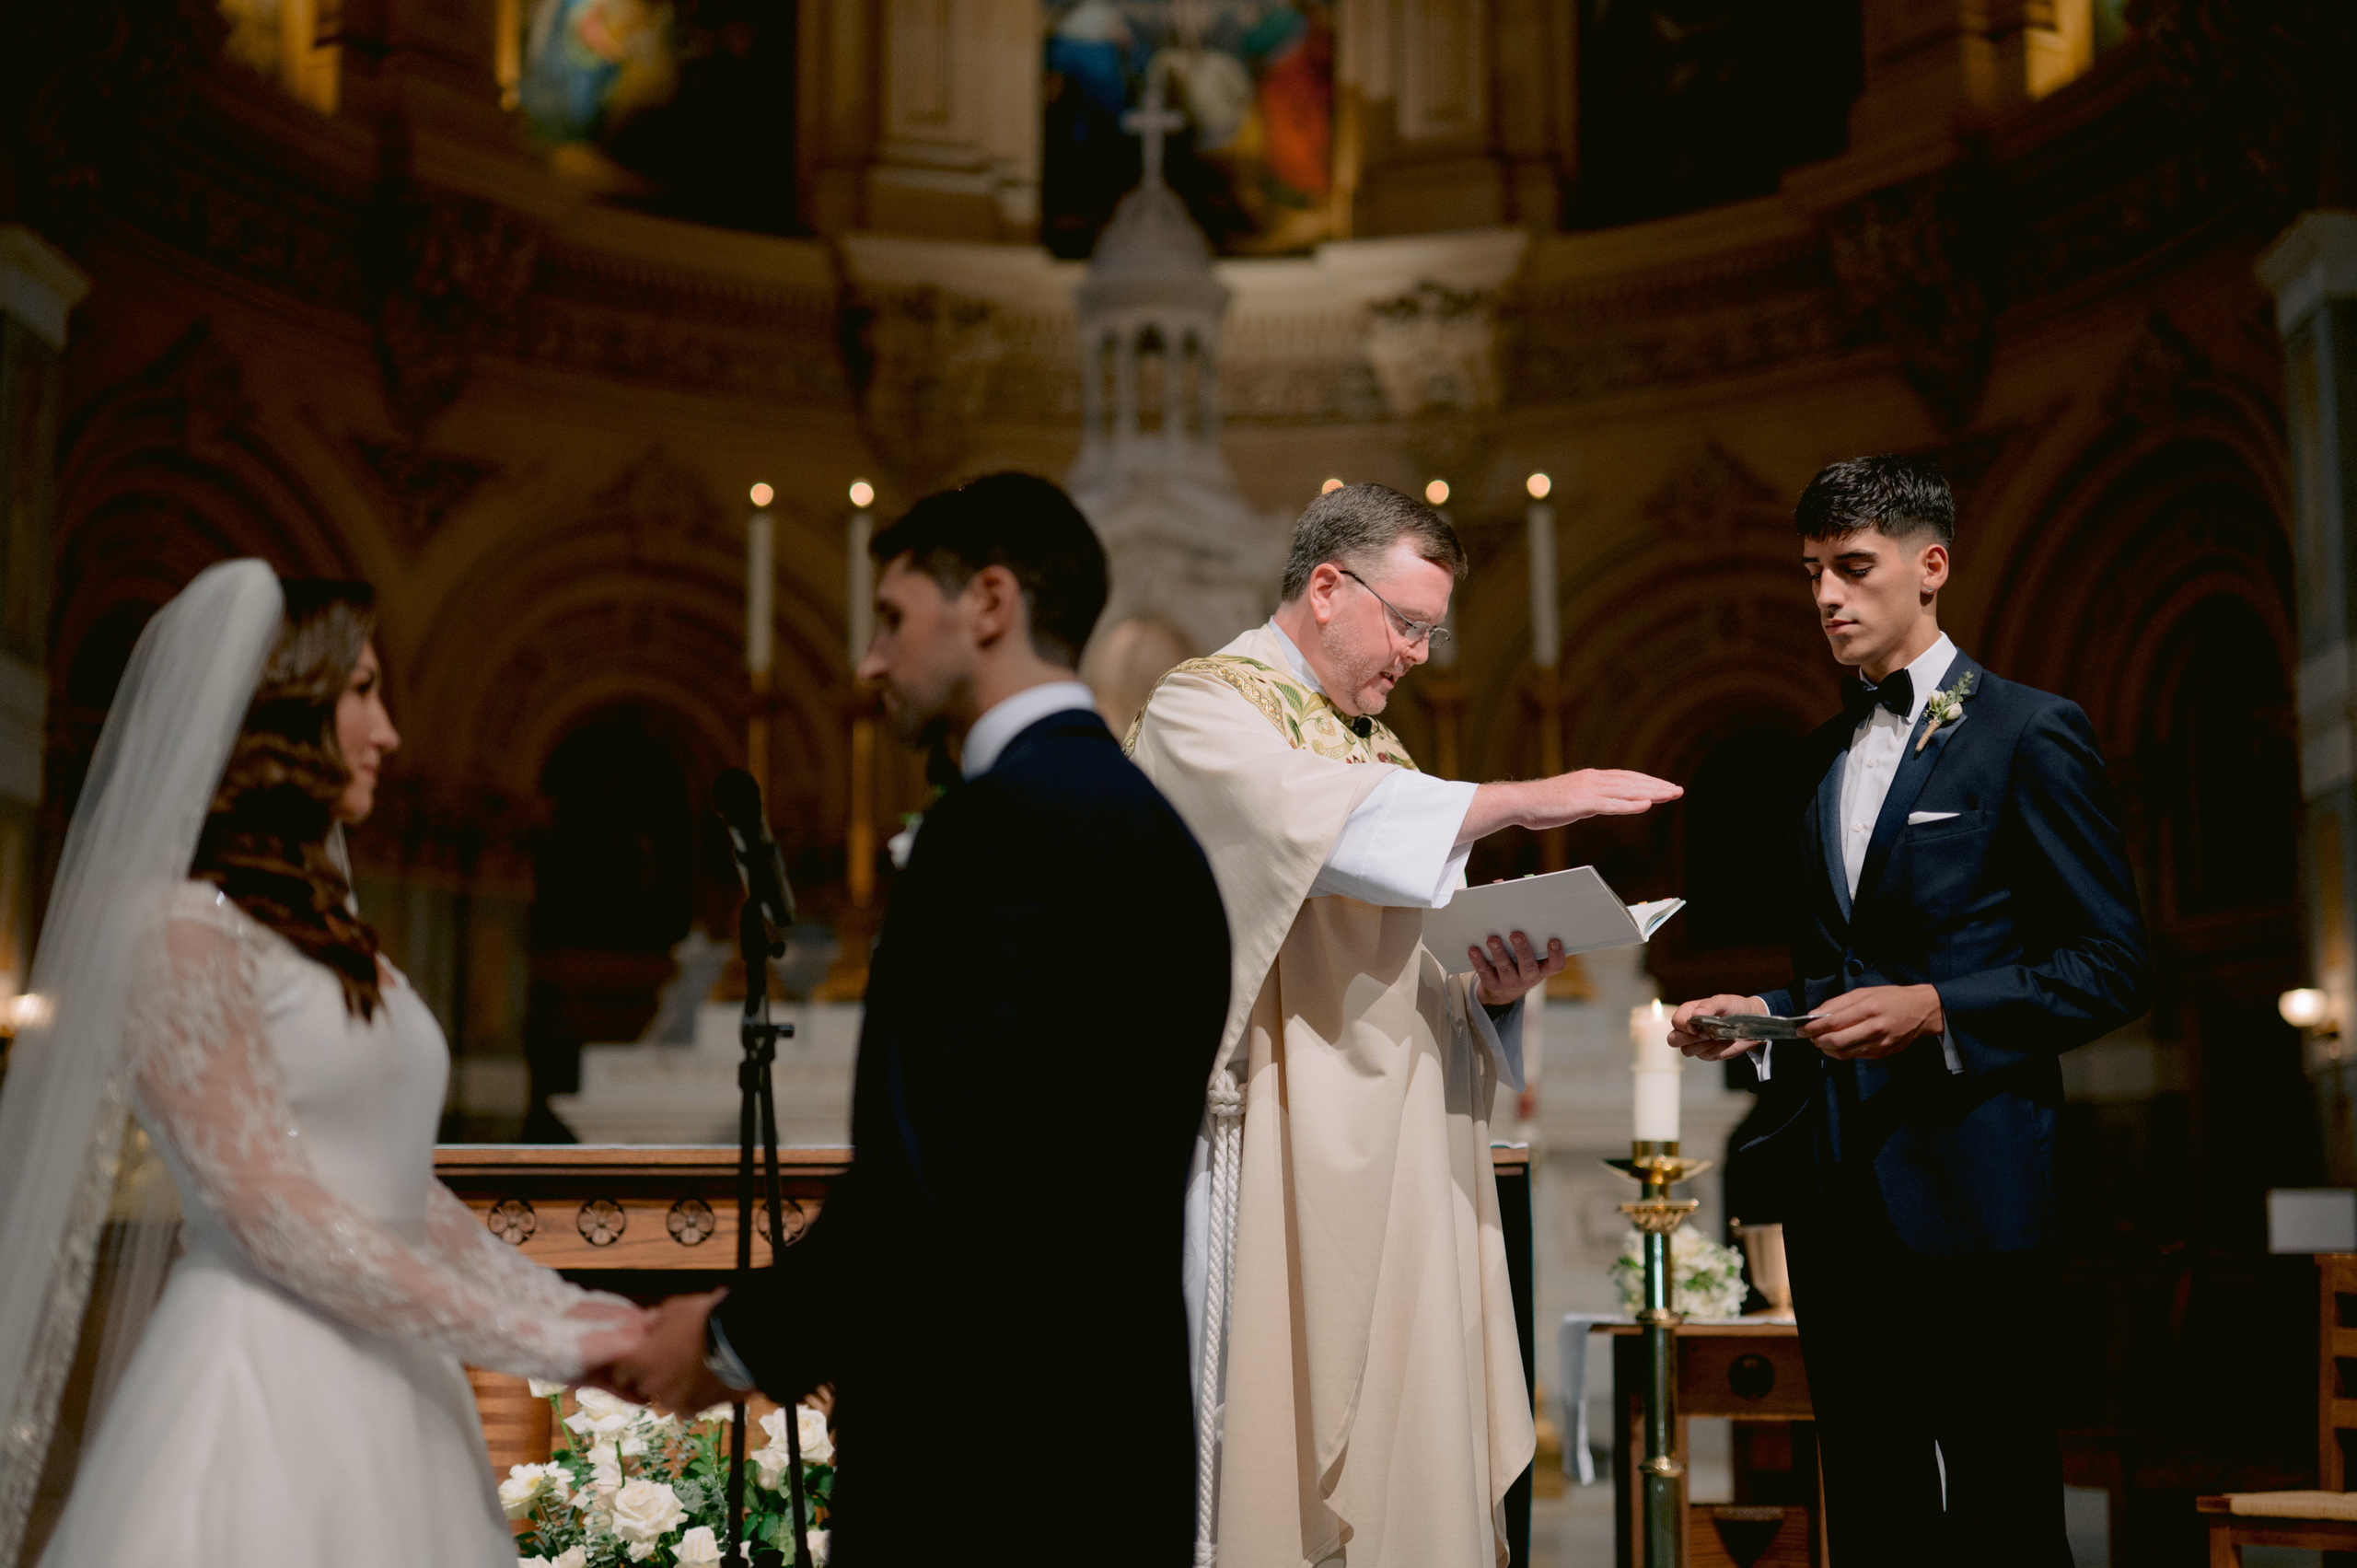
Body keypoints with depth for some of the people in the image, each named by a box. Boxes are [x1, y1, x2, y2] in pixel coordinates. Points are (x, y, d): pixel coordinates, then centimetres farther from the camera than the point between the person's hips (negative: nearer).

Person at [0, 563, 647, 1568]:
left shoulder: (326, 929, 15)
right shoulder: (183, 927, -10)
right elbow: (274, 1212, -16)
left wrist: (564, 1314, 4)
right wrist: (529, 1339, -14)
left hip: (389, 1392, 7)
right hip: (267, 1397, -7)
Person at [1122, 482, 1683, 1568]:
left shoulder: (1377, 751, 22)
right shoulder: (1204, 706, -1)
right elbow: (1313, 819, -22)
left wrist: (1490, 987, -2)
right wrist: (1519, 799, -21)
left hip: (1387, 1162, 7)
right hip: (1263, 1144, -7)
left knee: (1403, 1452, 3)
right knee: (1259, 1450, -8)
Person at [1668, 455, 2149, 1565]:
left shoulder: (2027, 735, -3)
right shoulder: (1818, 760, 18)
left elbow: (2109, 968, -7)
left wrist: (1936, 1009, -18)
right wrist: (1758, 1013, 6)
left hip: (1967, 1174, -6)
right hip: (1836, 1179, 7)